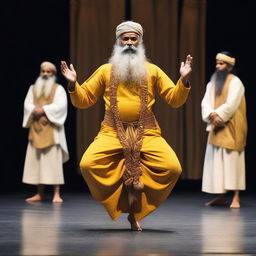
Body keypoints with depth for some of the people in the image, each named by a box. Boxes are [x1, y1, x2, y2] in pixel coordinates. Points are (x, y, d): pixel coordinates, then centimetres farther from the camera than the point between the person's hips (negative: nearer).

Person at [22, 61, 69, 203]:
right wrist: (37, 113, -15)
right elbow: (27, 104, 2)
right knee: (36, 161, 2)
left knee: (54, 161, -9)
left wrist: (43, 110, -18)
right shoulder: (33, 88, 15)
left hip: (51, 130, -4)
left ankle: (57, 194, -10)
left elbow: (61, 105, -11)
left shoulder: (58, 88, 4)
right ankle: (39, 193, 7)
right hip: (36, 129, 4)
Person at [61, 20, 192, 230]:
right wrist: (72, 84, -6)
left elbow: (175, 100, 9)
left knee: (173, 167, -22)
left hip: (146, 133, 0)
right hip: (113, 132, 0)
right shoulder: (106, 70, 12)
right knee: (88, 164, -26)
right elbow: (83, 100, 12)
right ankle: (133, 187, -5)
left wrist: (184, 80, -8)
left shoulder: (152, 71, 12)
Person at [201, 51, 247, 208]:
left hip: (231, 128, -7)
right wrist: (212, 115, -13)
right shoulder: (213, 82, 15)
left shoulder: (235, 82, -7)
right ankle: (221, 197, 10)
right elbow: (206, 102, 5)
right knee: (216, 162, 5)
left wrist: (218, 116, -14)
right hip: (216, 128, 7)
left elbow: (231, 105, -17)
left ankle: (236, 197, -8)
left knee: (232, 160, -9)